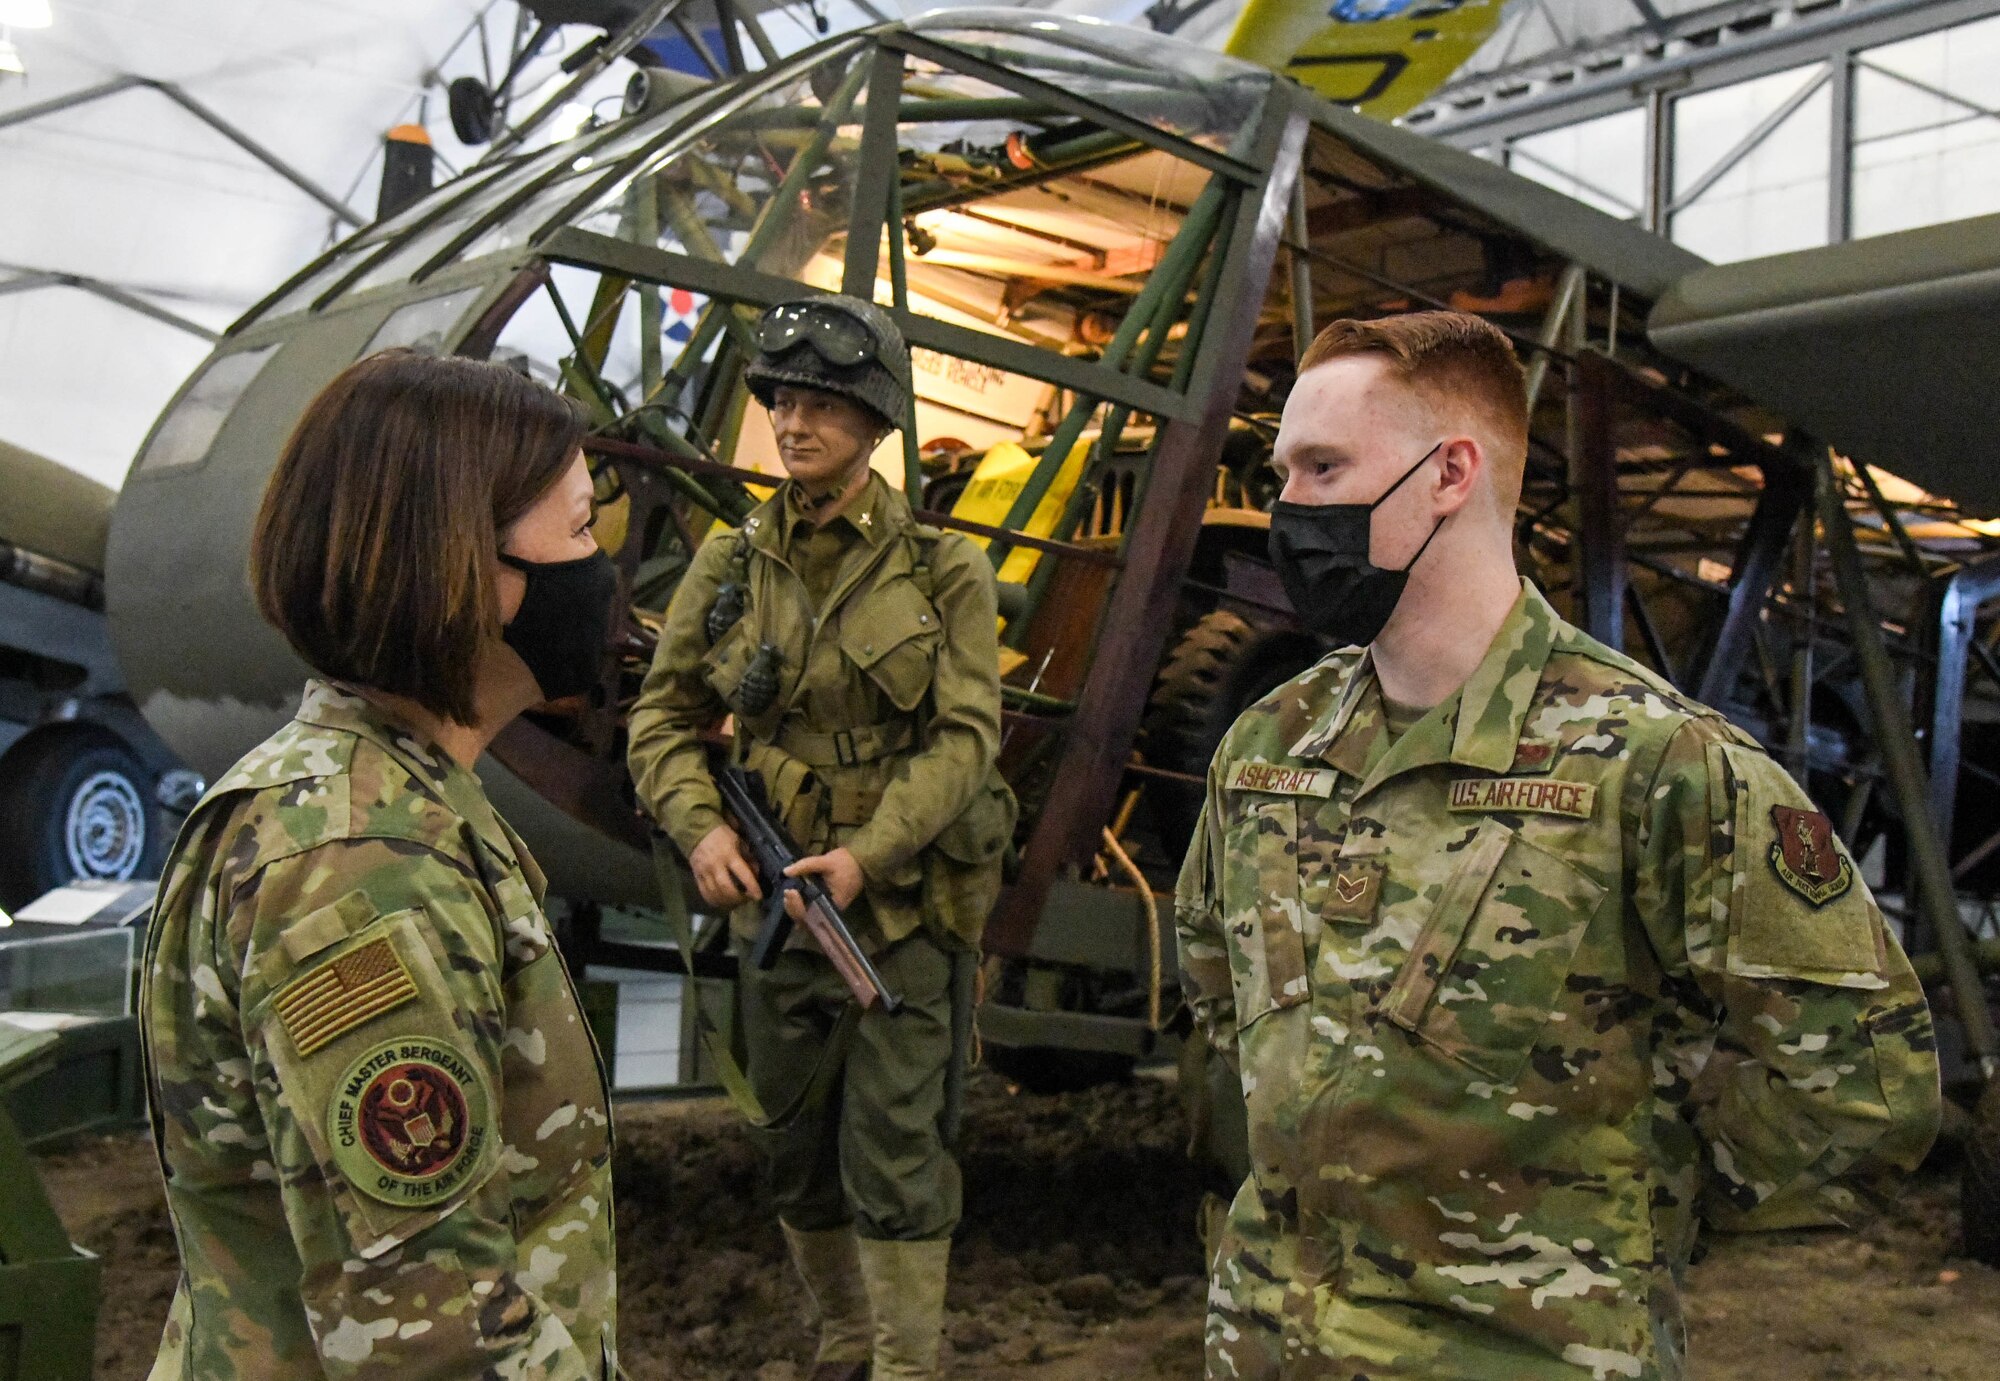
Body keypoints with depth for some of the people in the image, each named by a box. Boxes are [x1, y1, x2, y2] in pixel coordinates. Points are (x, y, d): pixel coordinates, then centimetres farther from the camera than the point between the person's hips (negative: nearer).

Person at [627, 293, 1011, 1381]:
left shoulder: (942, 573, -5)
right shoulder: (729, 567, 3)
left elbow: (966, 734, -9)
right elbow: (663, 715, 5)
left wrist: (868, 853, -20)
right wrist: (699, 827, -13)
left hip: (899, 905, -4)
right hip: (772, 899, 4)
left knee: (893, 1159, -1)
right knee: (798, 1153, 16)